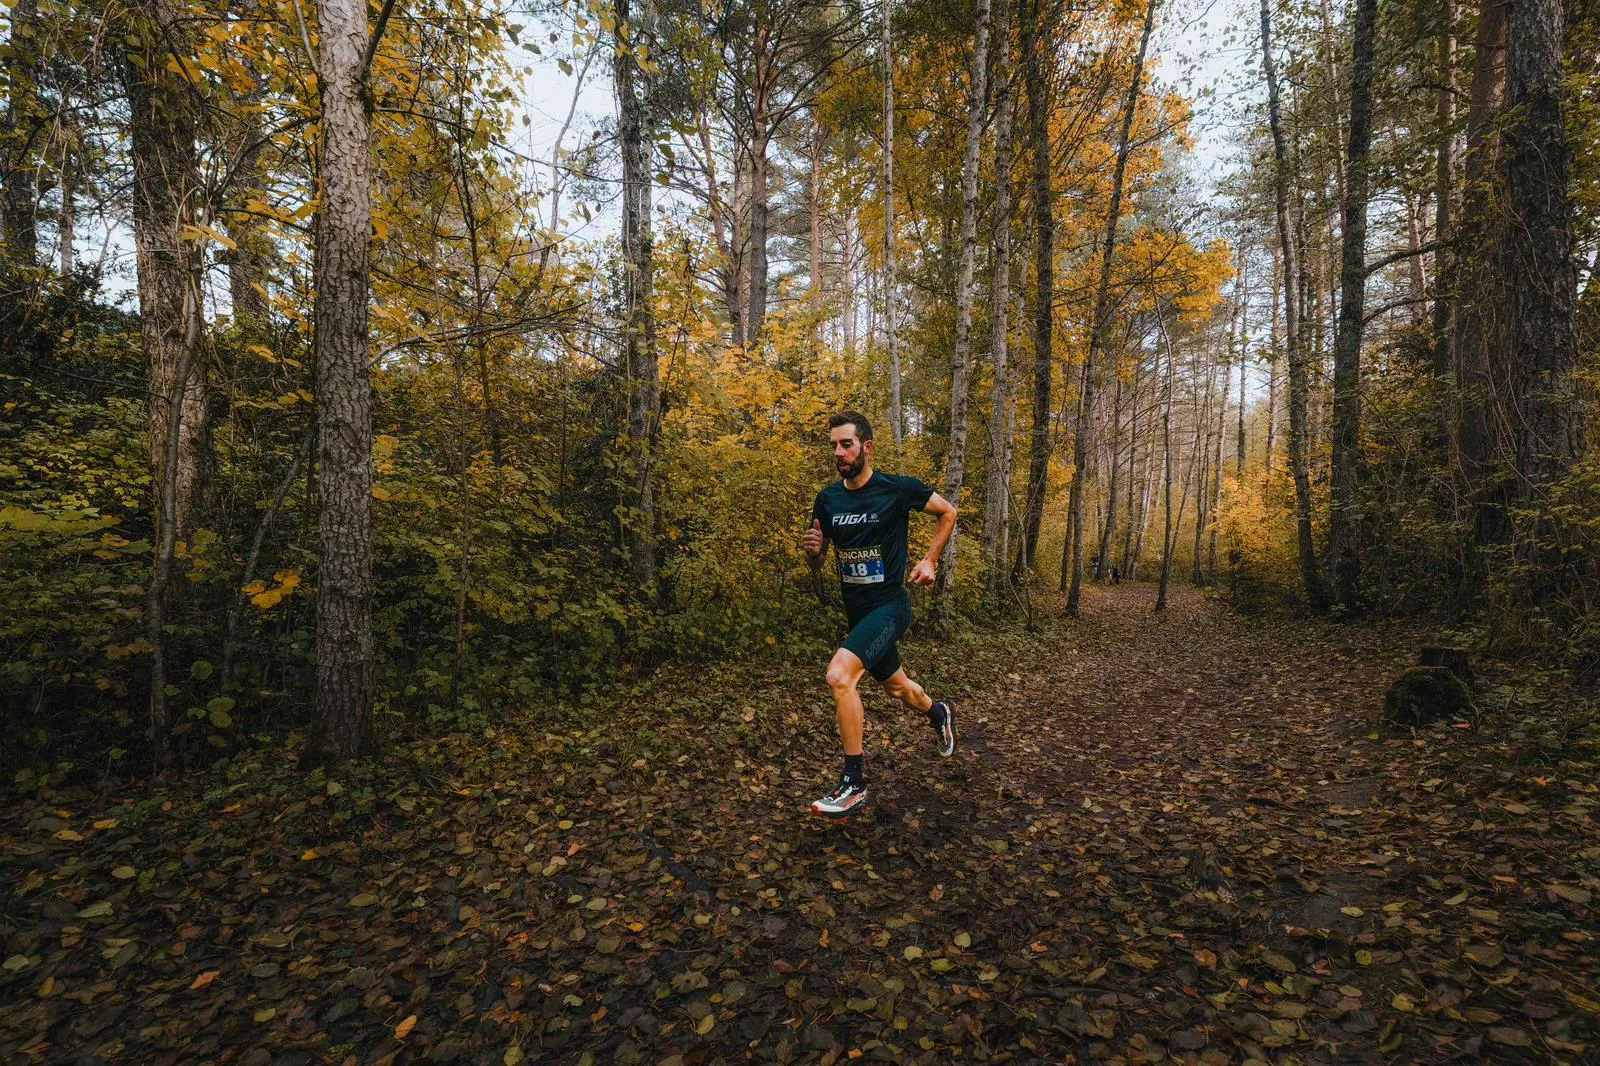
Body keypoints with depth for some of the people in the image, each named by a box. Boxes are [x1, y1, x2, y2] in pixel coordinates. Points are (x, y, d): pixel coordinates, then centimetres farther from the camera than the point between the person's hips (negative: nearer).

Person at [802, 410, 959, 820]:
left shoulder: (898, 489, -13)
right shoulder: (828, 499, 0)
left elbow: (948, 513, 4)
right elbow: (817, 563, 8)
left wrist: (930, 561, -4)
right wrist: (812, 549, -15)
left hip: (889, 605, -6)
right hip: (856, 608, 6)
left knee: (839, 676, -26)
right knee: (896, 686, 23)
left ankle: (854, 786, -13)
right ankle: (939, 713, 58)